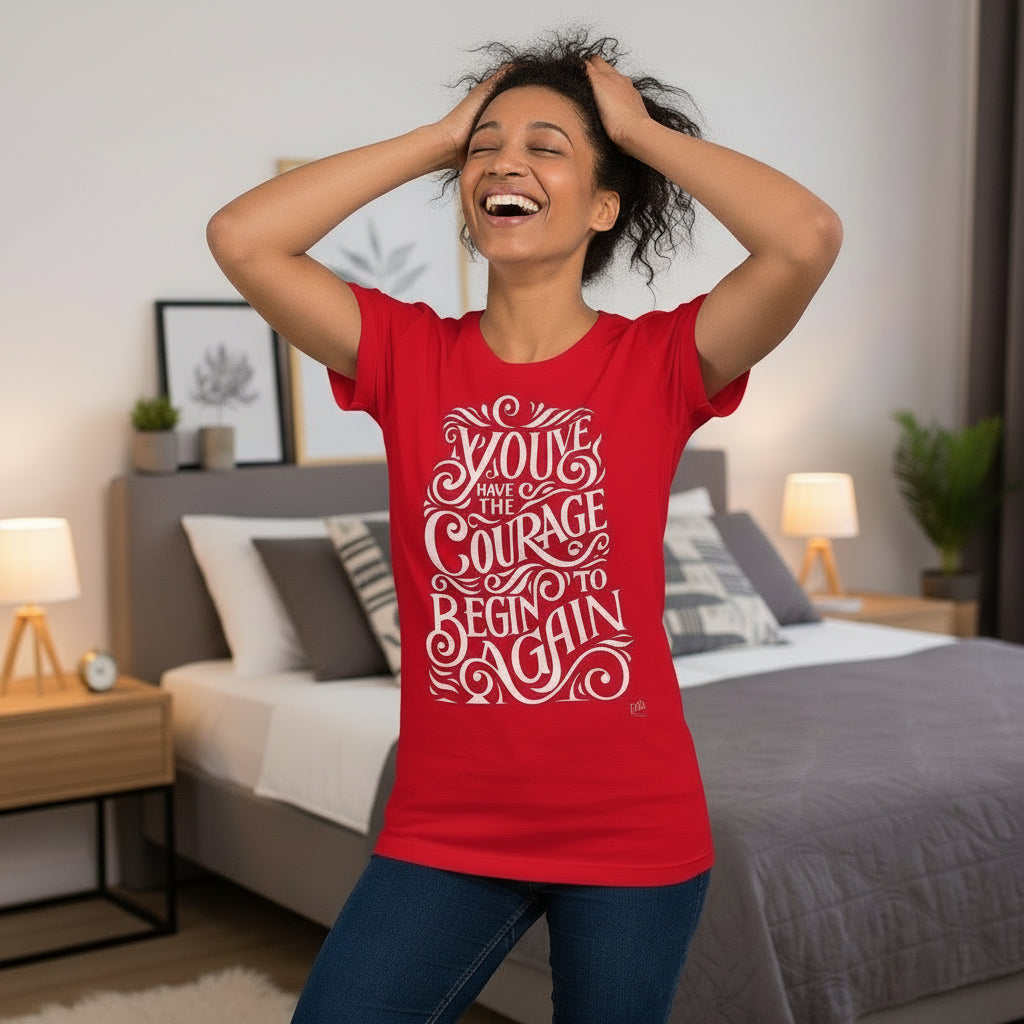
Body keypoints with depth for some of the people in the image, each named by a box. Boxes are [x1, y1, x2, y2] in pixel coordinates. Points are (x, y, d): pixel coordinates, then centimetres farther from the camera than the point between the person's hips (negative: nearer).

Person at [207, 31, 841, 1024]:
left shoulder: (658, 361, -7)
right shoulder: (409, 355, 0)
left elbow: (808, 235, -23)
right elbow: (241, 238, -12)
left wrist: (640, 127, -8)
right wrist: (439, 135, -5)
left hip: (632, 830, -1)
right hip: (445, 826, 2)